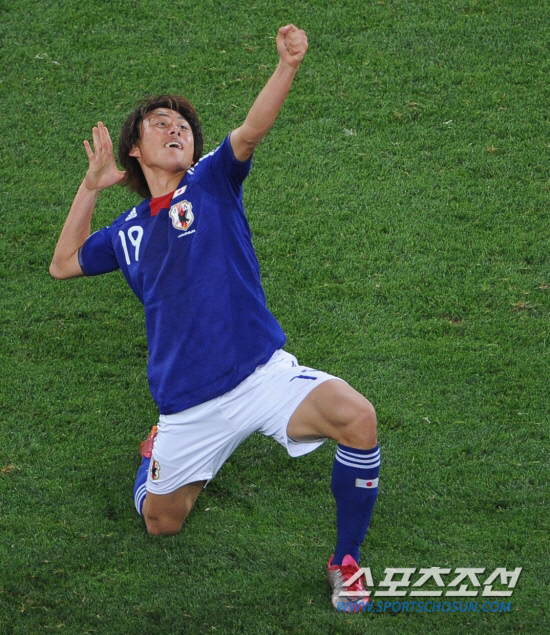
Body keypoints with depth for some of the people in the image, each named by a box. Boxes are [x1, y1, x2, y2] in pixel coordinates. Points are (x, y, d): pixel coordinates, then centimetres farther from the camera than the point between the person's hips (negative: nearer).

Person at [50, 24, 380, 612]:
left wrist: (288, 67, -36)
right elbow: (62, 264, 28)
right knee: (161, 522, 14)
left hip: (262, 375, -4)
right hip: (187, 404, 4)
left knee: (357, 418, -30)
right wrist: (91, 186, 20)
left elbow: (252, 129, -17)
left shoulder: (212, 180, 3)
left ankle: (346, 561, -9)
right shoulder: (127, 232, 14)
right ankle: (160, 449, 50)